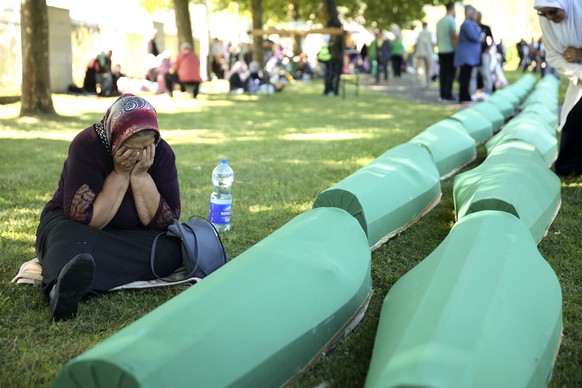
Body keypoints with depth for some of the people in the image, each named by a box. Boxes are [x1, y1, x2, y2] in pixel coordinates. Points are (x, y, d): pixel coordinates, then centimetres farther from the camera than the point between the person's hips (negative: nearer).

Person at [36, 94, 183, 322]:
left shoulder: (162, 152, -12)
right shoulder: (86, 146, -21)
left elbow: (166, 222, -15)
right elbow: (85, 220, -25)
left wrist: (140, 175, -25)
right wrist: (121, 174, -27)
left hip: (134, 236, 3)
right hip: (73, 226, -2)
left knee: (172, 247, -30)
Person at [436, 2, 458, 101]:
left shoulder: (439, 21, 12)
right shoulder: (451, 20, -10)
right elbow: (454, 37, -15)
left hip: (441, 51, 7)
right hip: (450, 51, -7)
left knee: (442, 73, 7)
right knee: (450, 73, -3)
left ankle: (443, 94, 8)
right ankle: (448, 95, -4)